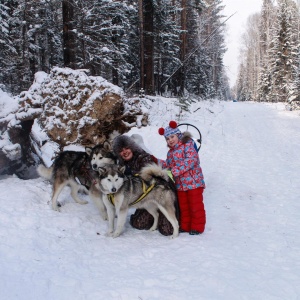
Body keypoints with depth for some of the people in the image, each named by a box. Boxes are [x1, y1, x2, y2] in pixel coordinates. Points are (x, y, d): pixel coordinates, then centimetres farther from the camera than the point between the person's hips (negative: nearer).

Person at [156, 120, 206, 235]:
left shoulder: (187, 145, -11)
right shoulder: (171, 152, 14)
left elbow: (191, 160, -23)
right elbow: (169, 165, 17)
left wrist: (175, 170, -26)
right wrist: (157, 161, 5)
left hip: (193, 181, -8)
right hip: (180, 184, 8)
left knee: (195, 205, 0)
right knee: (183, 206, 15)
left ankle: (197, 227, 10)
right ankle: (185, 226, 26)